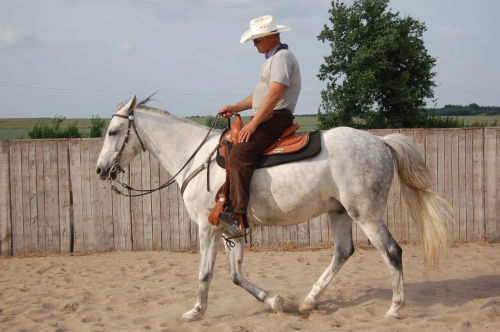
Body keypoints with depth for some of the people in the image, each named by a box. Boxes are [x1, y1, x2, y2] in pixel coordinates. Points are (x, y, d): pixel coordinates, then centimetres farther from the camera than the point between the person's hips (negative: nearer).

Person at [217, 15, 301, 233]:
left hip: (276, 118, -11)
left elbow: (275, 94, -22)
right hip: (267, 119, 11)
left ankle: (238, 214, -34)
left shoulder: (282, 57, -10)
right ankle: (227, 201, 12)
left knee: (240, 154, -26)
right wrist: (235, 108, 16)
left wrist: (253, 123, -23)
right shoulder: (273, 58, 24)